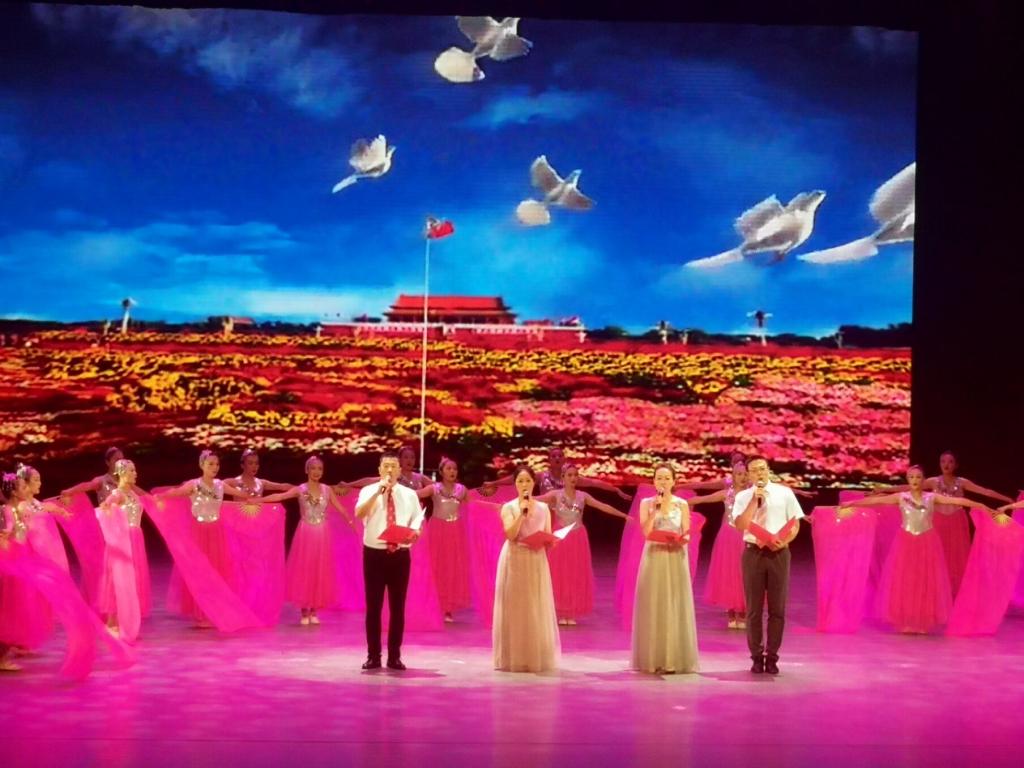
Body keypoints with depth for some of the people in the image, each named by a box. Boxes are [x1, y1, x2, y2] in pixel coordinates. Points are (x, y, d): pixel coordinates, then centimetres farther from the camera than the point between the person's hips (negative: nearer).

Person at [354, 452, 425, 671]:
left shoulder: (409, 494, 8)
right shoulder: (369, 491, 0)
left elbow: (418, 520, 8)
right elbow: (359, 514, -17)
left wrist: (414, 532, -14)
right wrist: (378, 492, -23)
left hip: (400, 555, 2)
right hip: (374, 554, -2)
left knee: (398, 606, 5)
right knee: (373, 606, 2)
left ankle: (394, 656, 13)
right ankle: (373, 656, 10)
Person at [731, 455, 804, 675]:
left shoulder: (784, 493, 3)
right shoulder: (742, 497, 3)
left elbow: (795, 523, 4)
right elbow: (740, 525, -10)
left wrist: (785, 541, -14)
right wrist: (754, 500, -15)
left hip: (779, 553, 0)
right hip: (753, 553, 0)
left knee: (777, 608, 4)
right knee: (754, 608, 5)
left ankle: (772, 657, 14)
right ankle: (757, 657, 15)